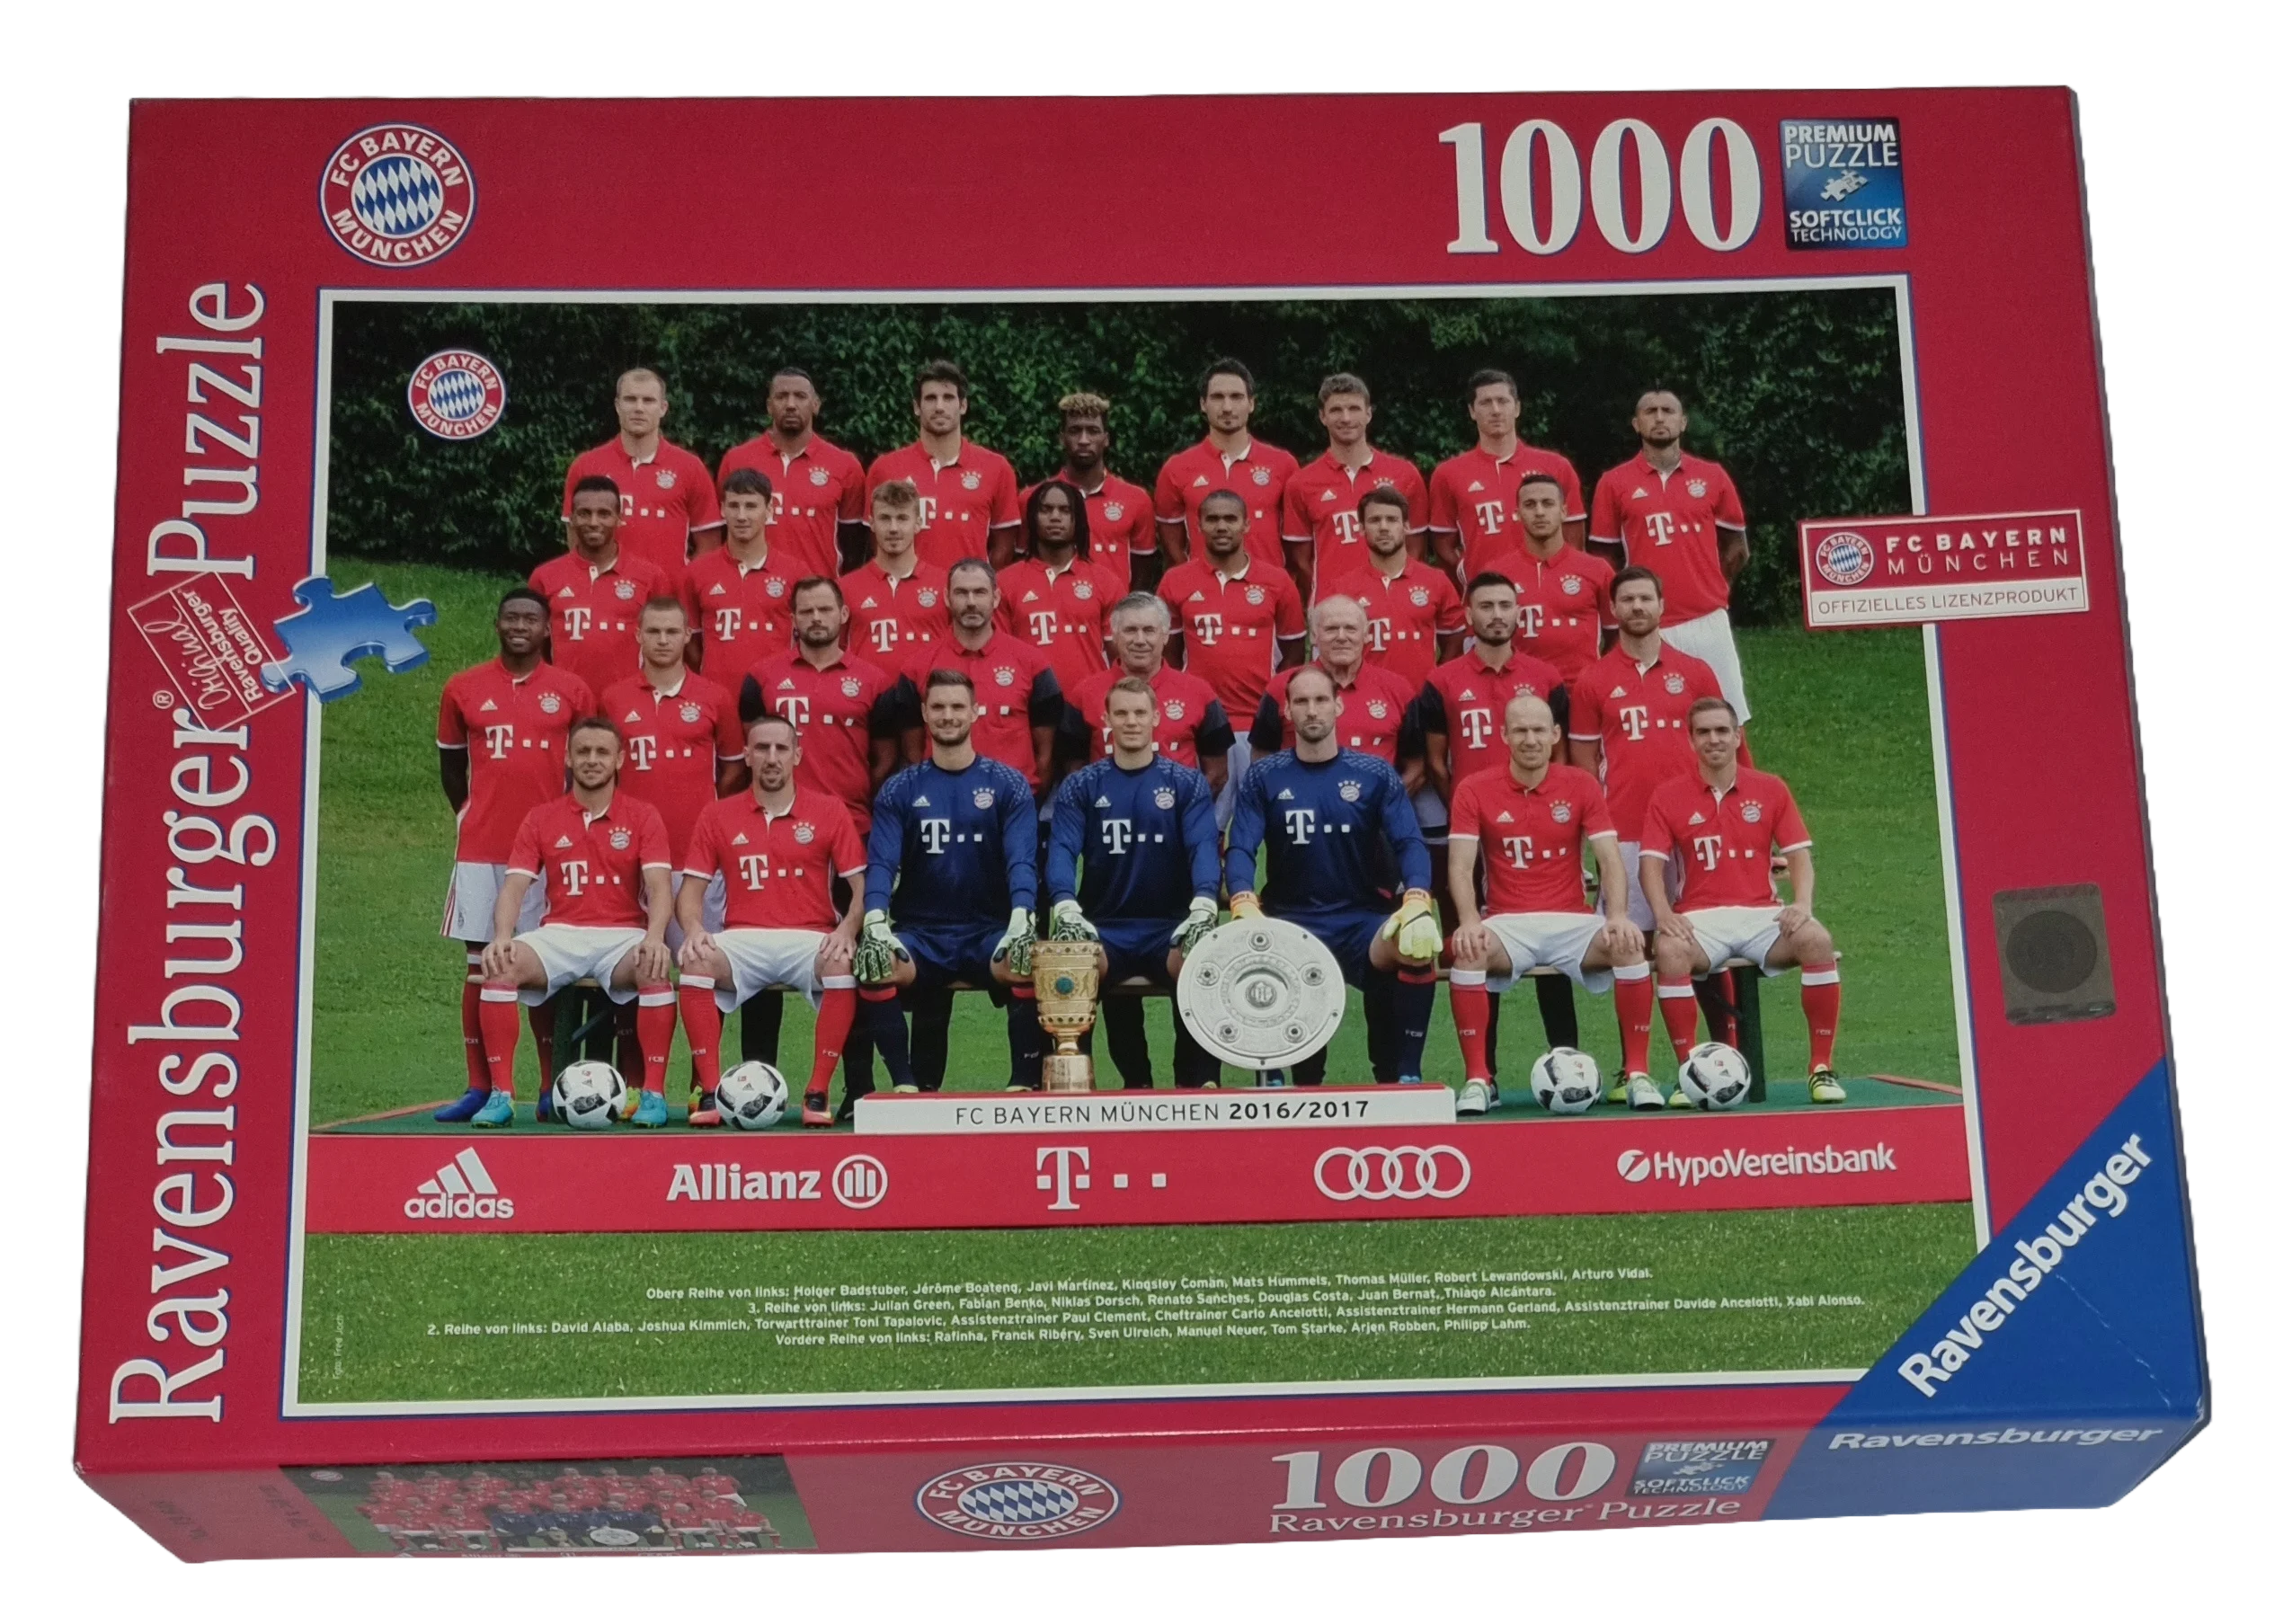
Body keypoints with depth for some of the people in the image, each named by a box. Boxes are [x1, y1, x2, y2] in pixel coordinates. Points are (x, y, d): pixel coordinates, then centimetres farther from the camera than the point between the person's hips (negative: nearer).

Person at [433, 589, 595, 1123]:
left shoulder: (572, 691, 3)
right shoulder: (463, 689, 6)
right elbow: (452, 764, 16)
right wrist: (471, 818, 12)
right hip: (481, 851, 1)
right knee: (480, 965, 1)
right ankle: (479, 1087, 6)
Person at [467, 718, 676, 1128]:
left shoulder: (643, 817, 5)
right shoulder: (541, 820, 10)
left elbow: (659, 887, -7)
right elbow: (514, 887, 1)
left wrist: (654, 937, -28)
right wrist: (502, 936, -20)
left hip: (623, 937, -1)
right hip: (559, 936, 2)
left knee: (656, 969, -35)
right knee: (500, 967, -28)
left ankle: (653, 1094, -25)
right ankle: (500, 1094, -20)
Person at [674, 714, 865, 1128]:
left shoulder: (829, 811, 7)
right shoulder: (718, 816, 11)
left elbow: (862, 887, 4)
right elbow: (691, 890, 9)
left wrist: (846, 930, -16)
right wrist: (694, 929, -13)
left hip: (810, 939, -1)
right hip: (742, 940, 1)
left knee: (842, 964, -34)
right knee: (694, 963, -31)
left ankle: (818, 1092, -26)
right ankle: (708, 1091, -24)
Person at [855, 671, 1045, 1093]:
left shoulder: (1008, 785, 6)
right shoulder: (900, 790, 9)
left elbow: (1021, 861, -6)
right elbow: (882, 863, -2)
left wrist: (1021, 920, -25)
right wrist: (875, 923, -22)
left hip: (991, 930, -1)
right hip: (919, 931, 1)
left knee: (1030, 962, -34)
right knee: (873, 964, -31)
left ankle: (1024, 1085, -18)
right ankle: (907, 1086, -17)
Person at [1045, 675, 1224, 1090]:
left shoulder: (1188, 784, 8)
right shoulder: (1080, 787, 9)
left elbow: (1203, 848, -6)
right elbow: (1062, 851, -4)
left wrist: (1203, 905, -27)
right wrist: (1065, 907, -26)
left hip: (1171, 925, 0)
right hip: (1103, 927, 1)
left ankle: (1196, 1083, -13)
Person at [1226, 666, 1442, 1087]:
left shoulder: (1376, 775, 6)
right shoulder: (1263, 778, 7)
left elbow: (1410, 843, -4)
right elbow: (1240, 849, -4)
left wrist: (1416, 903, -25)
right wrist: (1244, 906, -25)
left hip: (1364, 917, 0)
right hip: (1289, 920, 0)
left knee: (1419, 950, -34)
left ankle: (1402, 1077, -15)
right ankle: (1302, 1084, -10)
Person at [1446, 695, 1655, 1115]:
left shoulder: (1581, 786, 5)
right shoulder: (1475, 790, 2)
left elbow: (1610, 860, -2)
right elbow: (1461, 866, -5)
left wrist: (1618, 916, -20)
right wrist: (1469, 921, -24)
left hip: (1572, 922, 1)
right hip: (1507, 923, -1)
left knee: (1628, 946, -28)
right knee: (1468, 951, -33)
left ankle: (1637, 1073, -14)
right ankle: (1478, 1079, -23)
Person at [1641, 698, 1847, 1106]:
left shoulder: (1770, 789, 10)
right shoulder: (1669, 796, 6)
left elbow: (1799, 854, 5)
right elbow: (1652, 863, -1)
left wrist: (1803, 904, -14)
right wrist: (1663, 914, -20)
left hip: (1763, 914, 1)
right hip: (1701, 919, -1)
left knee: (1817, 940, -29)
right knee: (1669, 950, -35)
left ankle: (1822, 1068, -19)